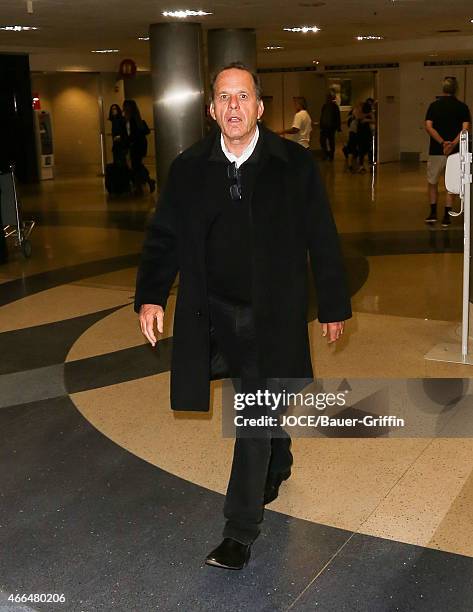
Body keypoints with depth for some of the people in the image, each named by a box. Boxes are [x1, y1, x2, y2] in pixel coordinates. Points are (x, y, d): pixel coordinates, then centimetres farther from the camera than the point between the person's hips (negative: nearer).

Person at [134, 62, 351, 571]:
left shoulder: (295, 165, -7)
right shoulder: (188, 169, -1)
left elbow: (322, 241, -2)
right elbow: (164, 237, 3)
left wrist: (334, 306, 1)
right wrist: (151, 295, -9)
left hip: (272, 314, -3)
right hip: (213, 313, 3)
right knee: (261, 408, 20)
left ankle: (240, 531, 9)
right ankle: (277, 466, 49)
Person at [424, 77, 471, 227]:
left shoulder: (434, 105, 0)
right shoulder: (462, 107, 0)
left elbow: (428, 127, -11)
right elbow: (465, 129, -12)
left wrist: (442, 142, -15)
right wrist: (453, 143, -19)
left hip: (436, 151, 0)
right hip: (455, 152, 0)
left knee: (432, 183, 15)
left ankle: (433, 213, 13)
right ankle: (446, 217, 6)